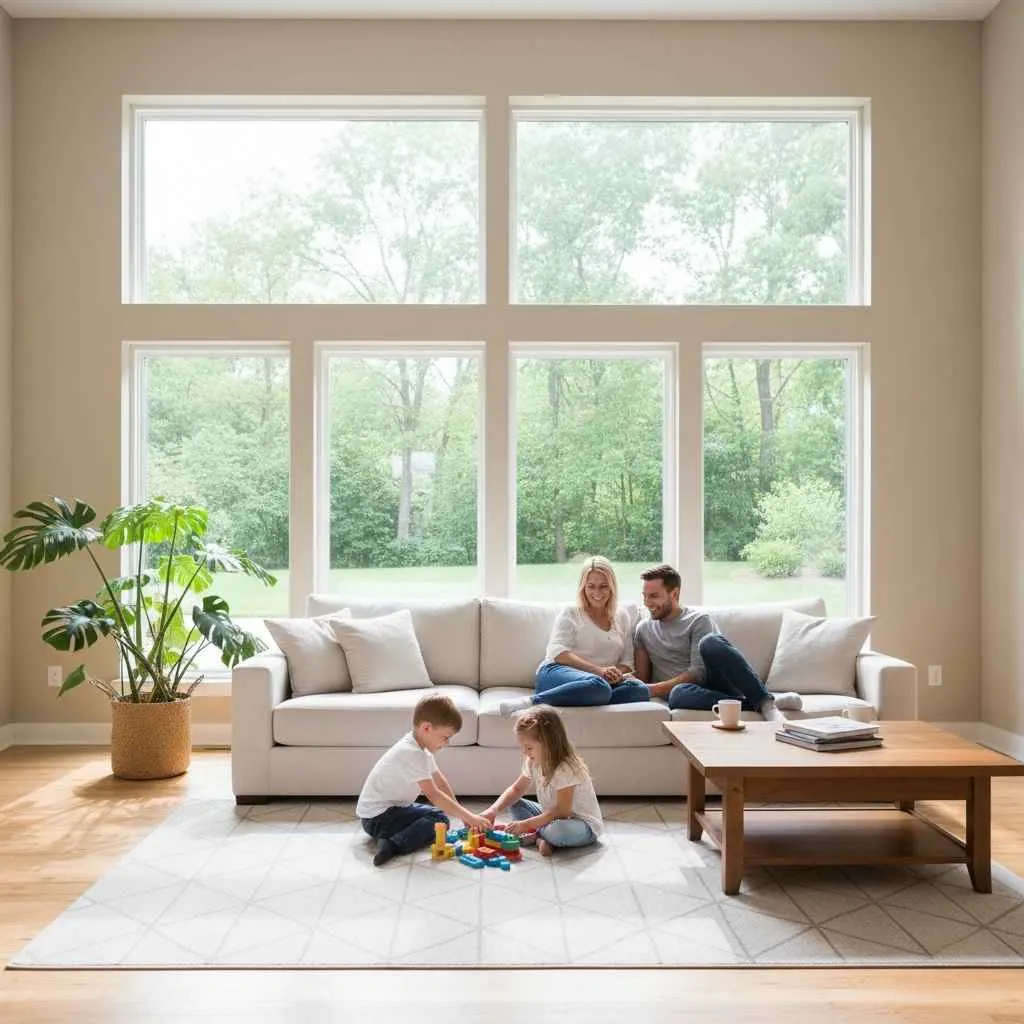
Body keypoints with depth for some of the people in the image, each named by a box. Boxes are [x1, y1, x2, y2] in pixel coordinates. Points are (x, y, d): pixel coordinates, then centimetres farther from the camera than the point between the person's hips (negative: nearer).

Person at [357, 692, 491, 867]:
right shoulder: (412, 753, -24)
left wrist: (463, 814, 3)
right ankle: (393, 845, -24)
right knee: (439, 819, -18)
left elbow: (441, 782, 9)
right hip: (377, 817, -10)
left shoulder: (420, 747, 7)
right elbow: (433, 794, -27)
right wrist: (468, 817, -26)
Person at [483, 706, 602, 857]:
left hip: (585, 826, -9)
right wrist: (494, 809, -10)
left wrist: (526, 824, -31)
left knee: (558, 830, -40)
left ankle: (534, 834, -10)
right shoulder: (534, 762, -3)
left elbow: (561, 811, -29)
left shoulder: (566, 769, -27)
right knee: (514, 804, 2)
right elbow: (516, 790, 8)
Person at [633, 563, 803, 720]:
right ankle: (755, 705, -32)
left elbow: (698, 672, -8)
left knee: (710, 642, -34)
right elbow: (642, 679, 16)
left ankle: (764, 700, -29)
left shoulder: (698, 620, 3)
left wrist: (655, 689, -14)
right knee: (678, 694, -39)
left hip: (715, 683, -2)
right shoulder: (643, 628, 17)